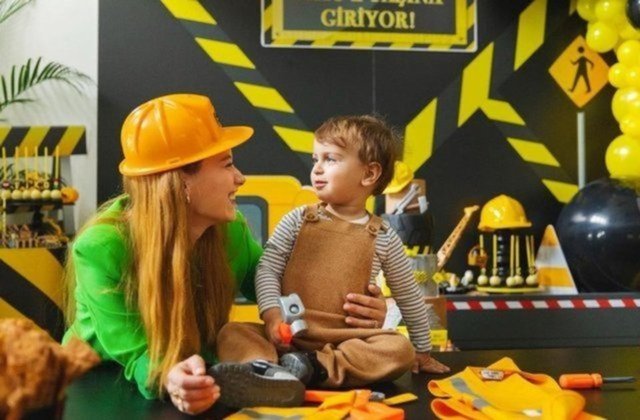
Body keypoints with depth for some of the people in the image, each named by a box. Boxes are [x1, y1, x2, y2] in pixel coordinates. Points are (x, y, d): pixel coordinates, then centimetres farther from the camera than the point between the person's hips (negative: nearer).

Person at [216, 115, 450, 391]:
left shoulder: (383, 238, 3)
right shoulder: (297, 221, 2)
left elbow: (409, 298, 13)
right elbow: (267, 270, -1)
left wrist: (422, 352, 18)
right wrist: (273, 316, -18)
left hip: (348, 342, 0)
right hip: (289, 336, 0)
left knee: (401, 352, -26)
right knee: (232, 333, -20)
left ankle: (317, 369, -31)